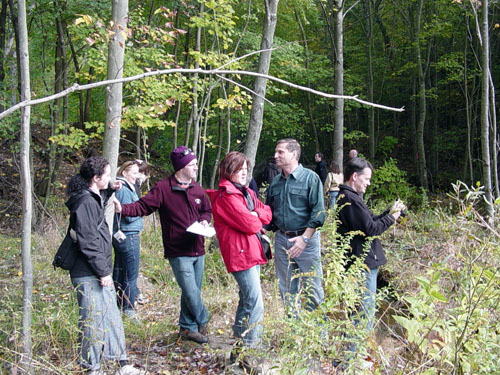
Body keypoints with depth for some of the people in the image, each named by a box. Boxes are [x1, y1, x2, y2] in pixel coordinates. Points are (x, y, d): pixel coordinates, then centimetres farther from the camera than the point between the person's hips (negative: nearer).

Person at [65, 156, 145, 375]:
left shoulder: (93, 198, 12)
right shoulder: (85, 202, -18)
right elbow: (88, 242, -21)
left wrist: (109, 191, 25)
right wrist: (102, 271, -18)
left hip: (99, 272, 11)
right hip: (89, 274, -11)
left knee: (112, 318, 14)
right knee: (93, 321, -1)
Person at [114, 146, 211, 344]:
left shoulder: (197, 190, 9)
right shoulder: (163, 188, -9)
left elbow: (207, 210, 21)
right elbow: (143, 206, -14)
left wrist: (204, 220, 0)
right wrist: (122, 208, -30)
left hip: (197, 250, 6)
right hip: (178, 252, -6)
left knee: (193, 291, 13)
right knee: (191, 291, -8)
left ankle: (187, 327, 28)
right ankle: (202, 322, 16)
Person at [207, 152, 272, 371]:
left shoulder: (247, 193, 17)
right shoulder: (226, 196, -12)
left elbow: (267, 213, 9)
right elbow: (250, 224, -18)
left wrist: (253, 214, -9)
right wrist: (257, 218, 3)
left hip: (252, 252, 10)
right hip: (240, 253, -10)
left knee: (247, 302, 17)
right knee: (255, 305, -13)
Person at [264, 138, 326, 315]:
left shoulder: (310, 178, -6)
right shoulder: (276, 182, 11)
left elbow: (318, 211, -12)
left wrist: (304, 238, -18)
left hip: (306, 239, -5)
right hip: (281, 239, 5)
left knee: (312, 288, 0)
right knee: (287, 289, 13)